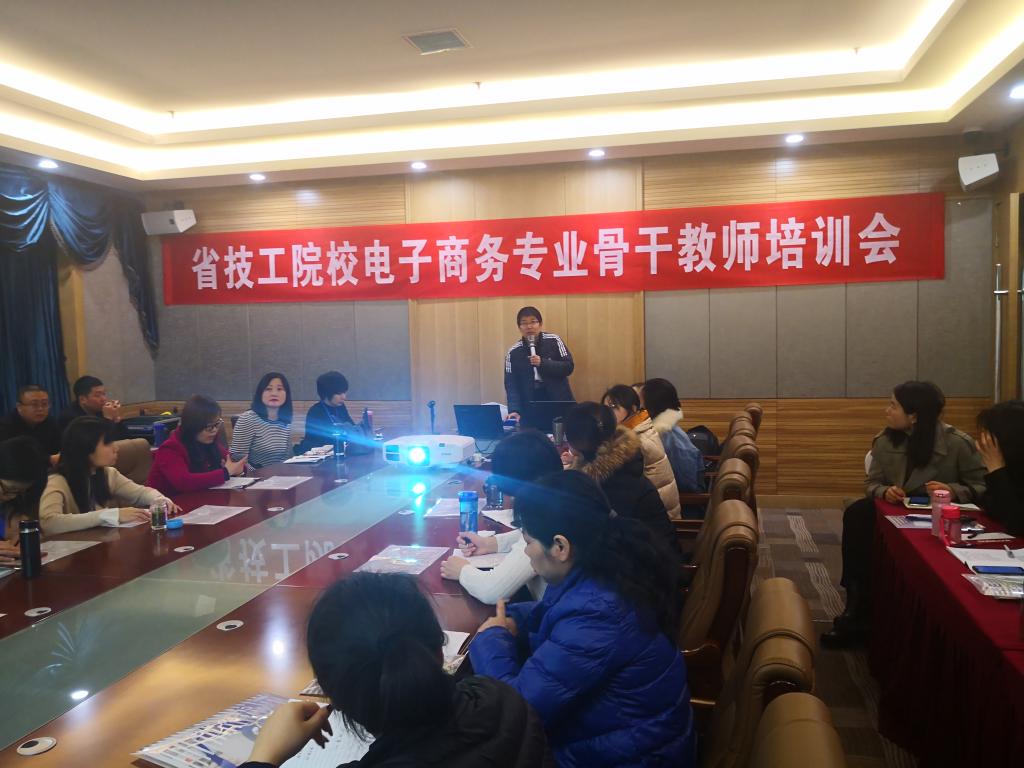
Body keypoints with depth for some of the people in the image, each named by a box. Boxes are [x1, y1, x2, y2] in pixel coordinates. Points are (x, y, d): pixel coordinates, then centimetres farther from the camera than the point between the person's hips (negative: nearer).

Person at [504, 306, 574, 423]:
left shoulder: (554, 341, -4)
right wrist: (514, 410, -20)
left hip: (560, 405, 0)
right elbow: (511, 385, -5)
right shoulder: (513, 352, -2)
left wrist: (542, 363, -19)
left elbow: (568, 367, -6)